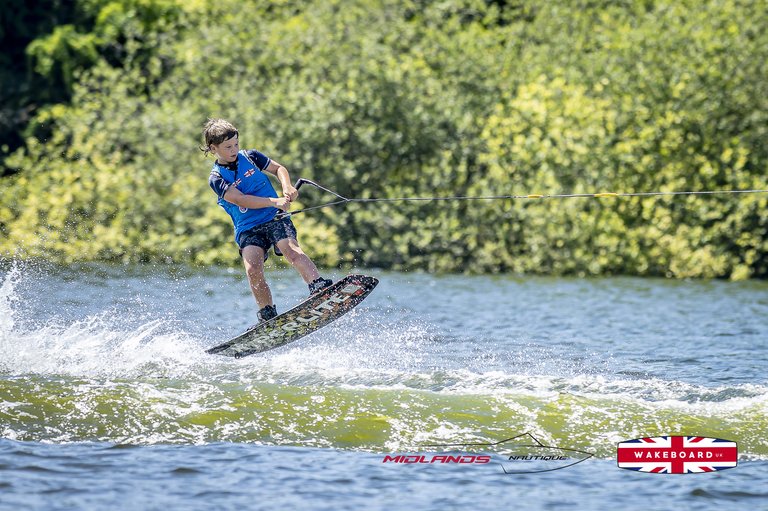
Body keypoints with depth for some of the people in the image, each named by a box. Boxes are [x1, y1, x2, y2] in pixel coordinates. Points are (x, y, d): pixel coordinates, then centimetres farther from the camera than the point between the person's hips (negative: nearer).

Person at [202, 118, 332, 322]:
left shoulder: (249, 156, 9)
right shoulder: (216, 178, -2)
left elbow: (278, 168, 16)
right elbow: (239, 199, -15)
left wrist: (287, 187, -7)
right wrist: (274, 202, -25)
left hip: (274, 219, 1)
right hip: (247, 229, -1)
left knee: (291, 250, -27)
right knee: (253, 269, -24)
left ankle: (320, 287, -43)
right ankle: (268, 316, -14)